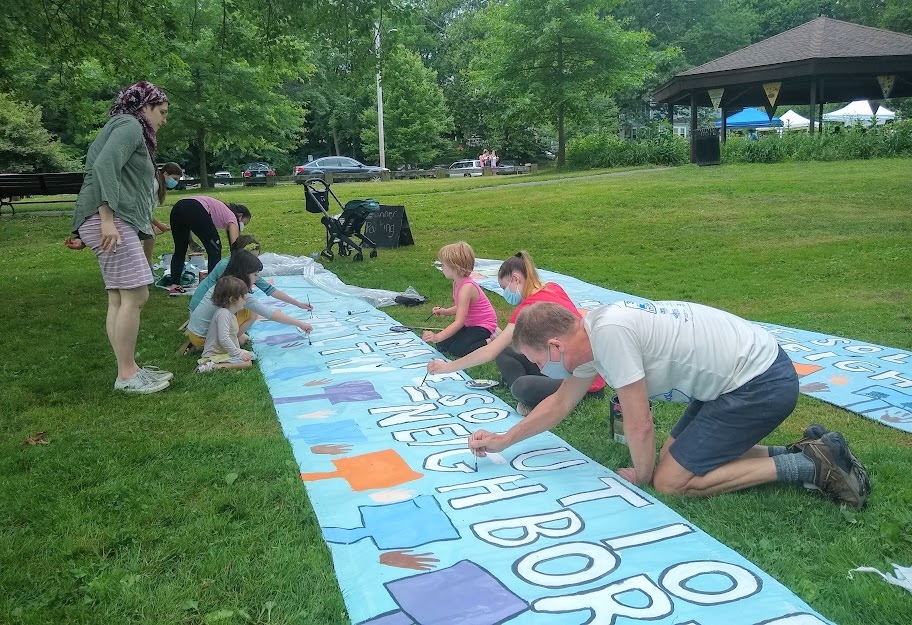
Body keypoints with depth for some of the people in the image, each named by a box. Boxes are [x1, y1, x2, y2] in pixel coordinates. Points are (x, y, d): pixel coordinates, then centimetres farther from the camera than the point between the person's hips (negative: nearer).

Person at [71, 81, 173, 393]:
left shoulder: (130, 129, 27)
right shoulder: (129, 124, -3)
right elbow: (104, 166, -18)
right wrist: (108, 219, -25)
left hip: (119, 221, 10)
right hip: (108, 220, -10)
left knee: (120, 298, 7)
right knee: (135, 295, -11)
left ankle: (130, 369, 10)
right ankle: (126, 376, -7)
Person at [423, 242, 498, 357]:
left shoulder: (467, 288, -29)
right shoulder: (457, 283, 0)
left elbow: (459, 321, -33)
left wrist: (437, 337, -40)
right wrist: (446, 312, -4)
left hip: (483, 326, -9)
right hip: (470, 324, 9)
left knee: (457, 350, -21)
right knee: (442, 346, 3)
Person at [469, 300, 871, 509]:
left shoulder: (609, 333, -25)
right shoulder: (590, 334, 4)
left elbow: (640, 427, -18)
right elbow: (559, 404, 18)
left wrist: (642, 476, 1)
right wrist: (503, 440, 19)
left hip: (762, 384, -10)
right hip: (746, 373, 10)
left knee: (670, 480, -5)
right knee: (675, 455, 17)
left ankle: (805, 467, -1)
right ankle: (806, 452, 16)